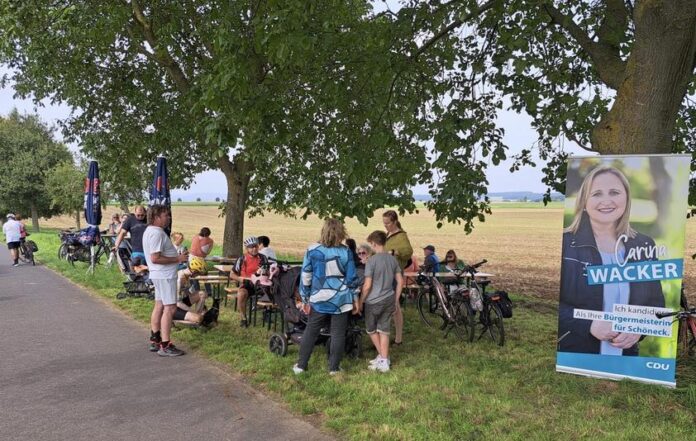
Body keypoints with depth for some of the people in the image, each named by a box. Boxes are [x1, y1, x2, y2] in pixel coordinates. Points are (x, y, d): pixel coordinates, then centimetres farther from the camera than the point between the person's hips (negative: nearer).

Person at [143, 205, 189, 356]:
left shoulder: (151, 231, 15)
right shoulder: (156, 233, -19)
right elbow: (155, 258, -26)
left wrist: (178, 257, 14)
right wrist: (177, 259, -20)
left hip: (160, 274, 11)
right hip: (165, 275, -11)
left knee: (159, 306, 16)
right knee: (170, 308, -9)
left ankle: (155, 340, 26)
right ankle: (165, 346, -7)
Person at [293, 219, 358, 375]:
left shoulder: (312, 250, -5)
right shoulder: (345, 252, -5)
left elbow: (305, 277, -2)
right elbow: (351, 278, 0)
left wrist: (305, 299, 6)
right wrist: (355, 298, 10)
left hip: (319, 299, 1)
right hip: (340, 299, 0)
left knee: (310, 331, 13)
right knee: (338, 333, 9)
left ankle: (301, 365, 18)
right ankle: (334, 367, 15)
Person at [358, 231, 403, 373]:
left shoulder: (372, 261, -15)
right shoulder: (392, 259, 3)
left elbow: (367, 285, -17)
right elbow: (400, 282, 7)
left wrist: (360, 301, -4)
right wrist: (396, 300, 15)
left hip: (374, 301, -5)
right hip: (389, 300, 5)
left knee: (371, 330, 15)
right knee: (384, 330, 12)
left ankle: (382, 357, 18)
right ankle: (384, 360, 12)